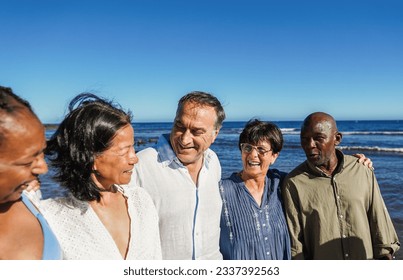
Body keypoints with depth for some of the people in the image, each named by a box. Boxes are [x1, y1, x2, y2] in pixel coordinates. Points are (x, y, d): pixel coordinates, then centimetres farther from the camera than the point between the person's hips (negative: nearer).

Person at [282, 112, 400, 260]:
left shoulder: (362, 171, -4)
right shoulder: (293, 183, -12)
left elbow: (379, 219, 3)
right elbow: (294, 242, -9)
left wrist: (385, 254, 4)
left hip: (365, 259, 2)